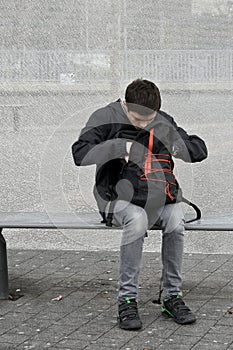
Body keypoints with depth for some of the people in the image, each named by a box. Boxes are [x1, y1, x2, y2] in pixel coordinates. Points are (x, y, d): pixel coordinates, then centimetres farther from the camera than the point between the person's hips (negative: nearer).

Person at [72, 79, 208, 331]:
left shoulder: (164, 122, 10)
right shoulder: (106, 118, -1)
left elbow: (199, 151, 12)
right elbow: (80, 154, -14)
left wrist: (176, 144, -9)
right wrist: (120, 146, -19)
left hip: (159, 195, 3)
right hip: (118, 195, -3)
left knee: (176, 220, -30)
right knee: (137, 219, -37)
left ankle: (172, 296, -17)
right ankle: (127, 299, -26)